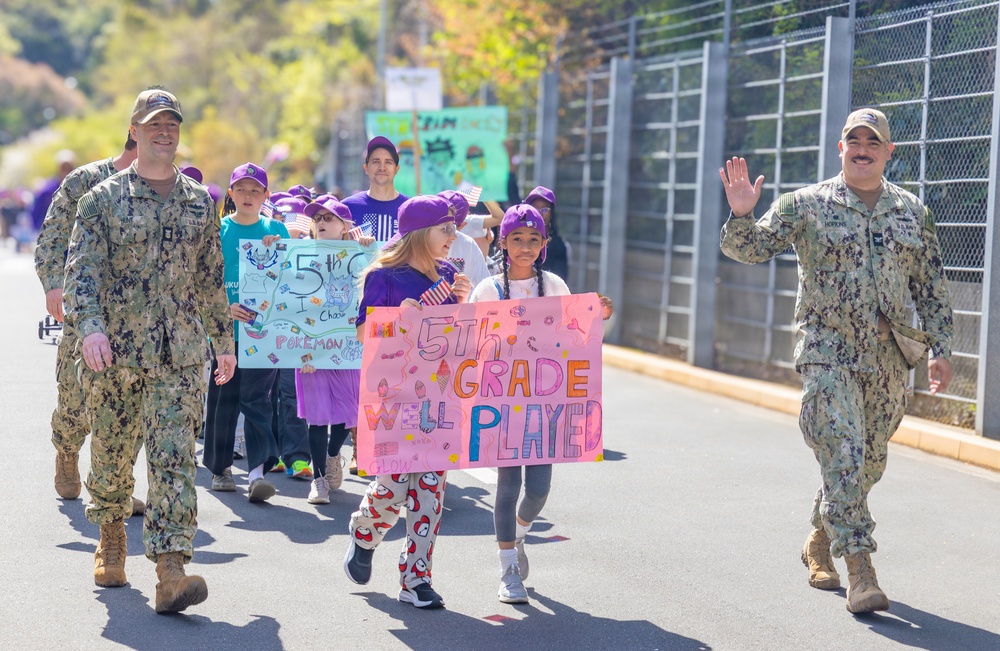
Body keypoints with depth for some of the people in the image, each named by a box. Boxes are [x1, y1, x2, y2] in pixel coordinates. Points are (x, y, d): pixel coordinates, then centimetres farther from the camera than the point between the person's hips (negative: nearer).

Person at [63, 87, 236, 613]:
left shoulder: (199, 203, 11)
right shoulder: (103, 199, 2)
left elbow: (211, 278, 19)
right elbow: (82, 270, -6)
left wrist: (224, 341, 21)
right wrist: (90, 327, -22)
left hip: (181, 353, 1)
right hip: (116, 352, -1)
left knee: (175, 458, -9)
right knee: (112, 454, 10)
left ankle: (170, 570, -15)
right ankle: (111, 538, 36)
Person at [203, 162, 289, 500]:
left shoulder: (276, 230, 7)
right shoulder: (218, 230, 4)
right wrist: (226, 307, -14)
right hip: (224, 327, 1)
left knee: (256, 398, -7)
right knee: (223, 398, 8)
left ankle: (258, 471, -12)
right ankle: (220, 467, 21)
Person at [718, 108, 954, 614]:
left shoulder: (914, 213, 10)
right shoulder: (805, 206, 1)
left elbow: (932, 288, 13)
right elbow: (749, 249, -2)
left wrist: (940, 349, 7)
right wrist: (740, 214, -22)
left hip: (890, 358, 4)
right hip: (828, 353, -4)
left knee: (868, 462, 12)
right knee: (843, 456, -14)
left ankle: (820, 541, 34)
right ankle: (860, 571, -12)